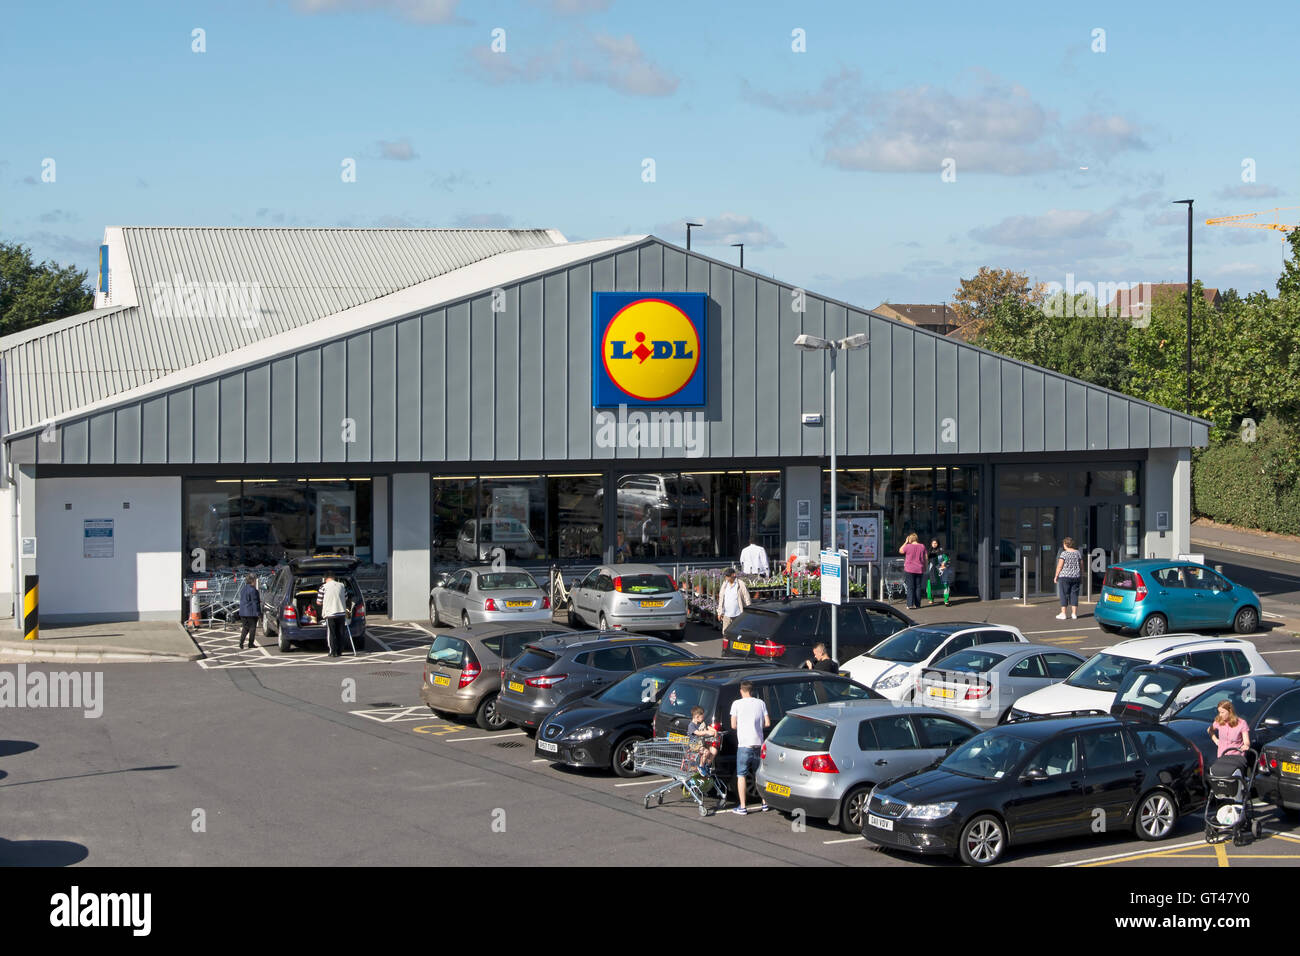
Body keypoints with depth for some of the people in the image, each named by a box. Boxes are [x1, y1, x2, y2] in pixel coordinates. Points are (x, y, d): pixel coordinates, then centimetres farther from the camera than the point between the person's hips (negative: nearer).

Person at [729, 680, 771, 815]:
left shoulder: (737, 704, -4)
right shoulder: (760, 703, 6)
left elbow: (733, 726, -4)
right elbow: (767, 723, 3)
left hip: (744, 744, -4)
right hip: (759, 743, 4)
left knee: (741, 775, 1)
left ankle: (742, 807, -3)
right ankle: (764, 803, 19)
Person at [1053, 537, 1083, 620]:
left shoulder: (1064, 554, -10)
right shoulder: (1077, 553, 5)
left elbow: (1059, 566, -11)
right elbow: (1081, 565, 9)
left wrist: (1056, 576, -2)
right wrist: (1081, 574, 20)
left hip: (1065, 576, -5)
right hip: (1076, 576, 5)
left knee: (1064, 595, 1)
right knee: (1074, 594, 9)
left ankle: (1063, 614, 0)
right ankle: (1074, 613, 9)